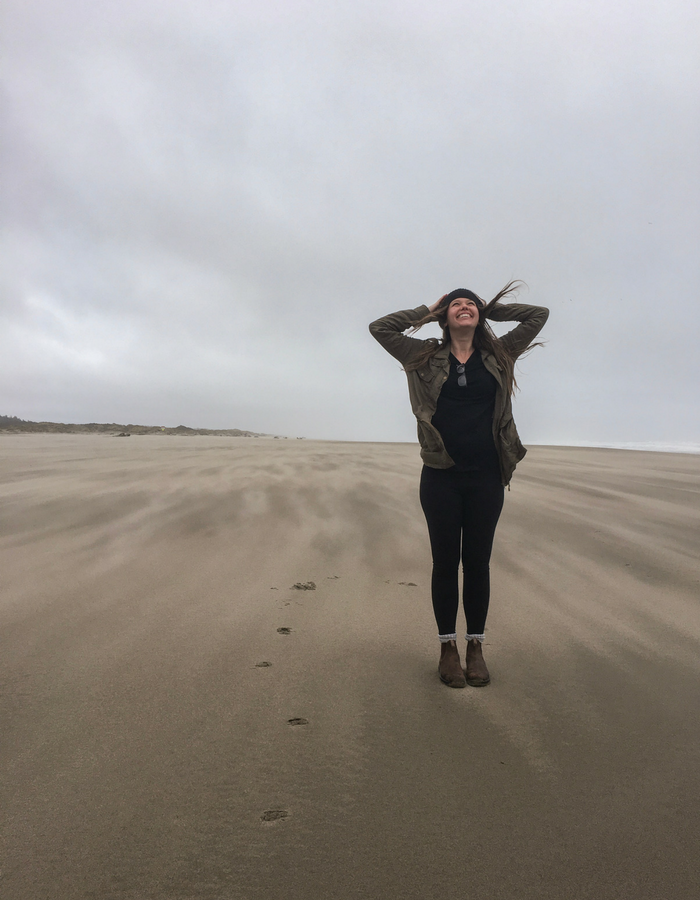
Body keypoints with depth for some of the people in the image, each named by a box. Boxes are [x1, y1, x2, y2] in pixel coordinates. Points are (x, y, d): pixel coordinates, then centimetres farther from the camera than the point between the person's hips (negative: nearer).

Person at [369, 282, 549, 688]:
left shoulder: (499, 356, 10)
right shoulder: (426, 357, 7)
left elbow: (539, 315, 13)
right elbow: (381, 327, 7)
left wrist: (492, 309, 17)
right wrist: (427, 312, 12)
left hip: (486, 477, 1)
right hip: (441, 476, -1)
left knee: (477, 562, 8)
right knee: (445, 562, 5)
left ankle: (476, 647, 21)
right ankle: (448, 647, 18)